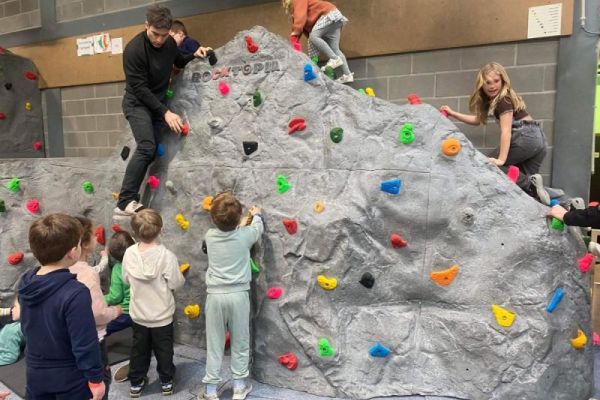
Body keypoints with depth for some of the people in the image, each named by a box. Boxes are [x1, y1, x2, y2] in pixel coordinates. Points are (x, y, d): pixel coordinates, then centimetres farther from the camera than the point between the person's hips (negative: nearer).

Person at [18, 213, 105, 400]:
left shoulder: (25, 282, -8)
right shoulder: (75, 293, -30)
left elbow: (26, 325, 7)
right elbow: (85, 344, -25)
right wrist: (95, 379, -12)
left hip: (36, 374, 6)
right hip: (70, 378, -6)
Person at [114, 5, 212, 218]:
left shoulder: (169, 43, -2)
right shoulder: (134, 49, -22)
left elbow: (179, 62, 19)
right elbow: (139, 88, -22)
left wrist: (194, 55, -2)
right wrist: (165, 112, -25)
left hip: (158, 102, 7)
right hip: (137, 103, -6)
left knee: (151, 152, 0)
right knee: (146, 147, -24)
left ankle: (130, 200, 7)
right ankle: (125, 202, -21)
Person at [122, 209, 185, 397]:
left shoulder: (129, 253, -13)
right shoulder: (166, 255, -25)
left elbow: (126, 280, 1)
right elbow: (176, 284, -18)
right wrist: (181, 277, 3)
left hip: (138, 314, 3)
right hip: (162, 315, -3)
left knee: (139, 349, 21)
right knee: (163, 350, 17)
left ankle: (136, 383, 35)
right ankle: (166, 382, 32)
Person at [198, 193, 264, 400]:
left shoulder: (210, 236, -2)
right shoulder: (244, 234, -7)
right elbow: (257, 228, 16)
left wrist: (225, 221, 38)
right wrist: (257, 215, 36)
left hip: (215, 295, 1)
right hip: (238, 294, -1)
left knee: (214, 344, 11)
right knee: (240, 343, 13)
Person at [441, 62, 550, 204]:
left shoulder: (504, 99, -10)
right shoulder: (491, 99, 18)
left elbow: (506, 130, -19)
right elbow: (477, 119, 29)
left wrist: (501, 160, -25)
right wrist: (453, 113, 21)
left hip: (526, 137, -10)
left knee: (490, 163, -5)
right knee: (524, 178, 9)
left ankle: (529, 182, -14)